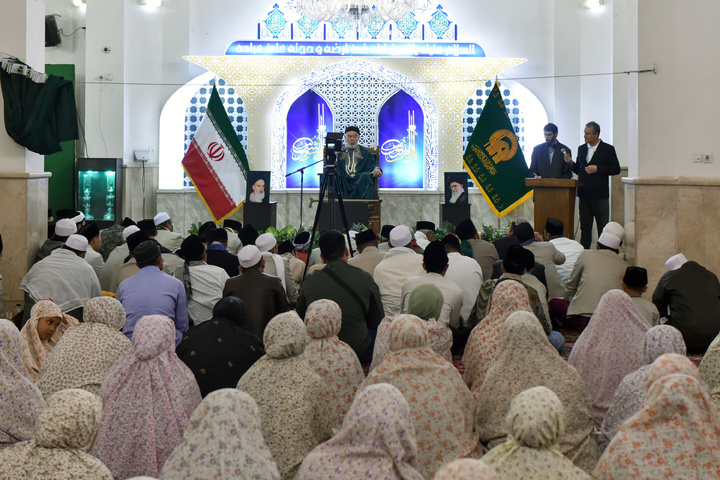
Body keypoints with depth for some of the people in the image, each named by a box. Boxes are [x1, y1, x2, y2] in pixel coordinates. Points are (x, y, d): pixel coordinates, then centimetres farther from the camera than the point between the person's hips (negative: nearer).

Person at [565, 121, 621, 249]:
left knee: (602, 227, -1)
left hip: (600, 195, -5)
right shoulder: (581, 149, 13)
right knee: (585, 227, 9)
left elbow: (616, 169, -5)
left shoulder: (608, 149, -2)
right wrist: (571, 163, -3)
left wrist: (597, 169, -14)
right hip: (584, 194, 5)